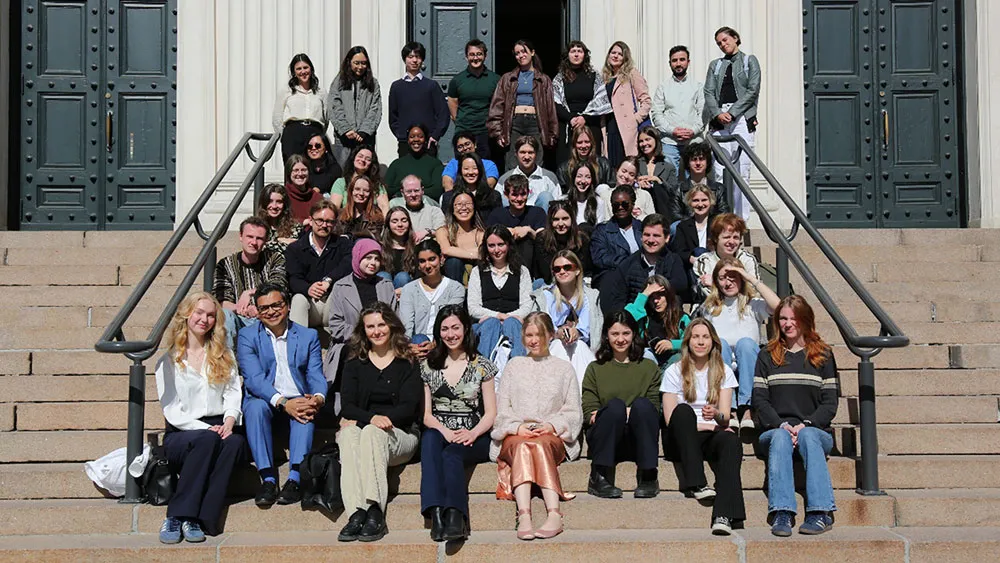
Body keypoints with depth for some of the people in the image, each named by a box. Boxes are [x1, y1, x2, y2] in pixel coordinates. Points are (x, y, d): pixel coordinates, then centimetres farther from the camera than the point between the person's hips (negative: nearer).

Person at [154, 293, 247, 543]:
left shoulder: (224, 357, 20)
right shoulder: (168, 362, 9)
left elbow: (233, 393, 8)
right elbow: (171, 411, 0)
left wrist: (229, 421, -13)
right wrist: (206, 430, -14)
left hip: (220, 429, 2)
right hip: (182, 435, -2)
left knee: (236, 442, -34)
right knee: (208, 440, -37)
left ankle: (196, 520, -36)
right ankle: (178, 517, -35)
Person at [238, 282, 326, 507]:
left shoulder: (309, 336, 11)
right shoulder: (247, 336, 4)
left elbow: (316, 375, 2)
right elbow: (254, 378, -10)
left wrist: (318, 398, -24)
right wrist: (283, 403, -27)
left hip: (298, 401, 1)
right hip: (266, 400, -1)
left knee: (307, 409, -33)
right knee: (256, 405, -34)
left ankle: (295, 479, -41)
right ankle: (268, 479, -39)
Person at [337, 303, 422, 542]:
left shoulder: (407, 364, 10)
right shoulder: (354, 365, 18)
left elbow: (409, 408, -2)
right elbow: (347, 406, 5)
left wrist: (371, 420, -13)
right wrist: (371, 418, -18)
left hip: (399, 434, -2)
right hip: (360, 429, 2)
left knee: (372, 433, -35)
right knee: (349, 435, -34)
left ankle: (375, 512, -44)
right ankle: (356, 514, -47)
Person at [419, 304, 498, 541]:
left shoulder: (481, 365, 11)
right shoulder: (428, 366, 15)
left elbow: (491, 412, 6)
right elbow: (425, 413, 8)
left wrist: (473, 433, -15)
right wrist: (445, 431, -13)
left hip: (473, 439, -1)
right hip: (439, 433, 1)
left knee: (451, 453, -35)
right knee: (430, 438, -36)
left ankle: (456, 517, -51)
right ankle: (436, 513, -49)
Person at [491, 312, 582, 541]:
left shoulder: (564, 368, 21)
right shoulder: (514, 365, 24)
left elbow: (574, 413, 12)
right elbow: (502, 409, 13)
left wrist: (551, 426, -8)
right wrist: (517, 427, -8)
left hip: (552, 437, -1)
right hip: (514, 436, 1)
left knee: (539, 444, -38)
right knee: (522, 445, -37)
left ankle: (554, 514, -54)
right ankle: (523, 516, -55)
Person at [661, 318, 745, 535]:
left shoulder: (724, 372, 14)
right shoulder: (674, 372, 8)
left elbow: (725, 417, 3)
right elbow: (670, 419, -1)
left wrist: (716, 415, -21)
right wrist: (705, 425, -9)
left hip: (711, 438, 1)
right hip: (682, 442, -1)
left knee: (731, 440, -35)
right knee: (683, 410, -34)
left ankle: (724, 515, -52)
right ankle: (696, 484, -41)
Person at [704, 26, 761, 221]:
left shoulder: (750, 61, 12)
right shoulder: (715, 65, 22)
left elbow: (753, 90, 0)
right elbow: (709, 92, 11)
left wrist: (732, 112, -9)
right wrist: (717, 113, -9)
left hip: (742, 118, -3)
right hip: (719, 119, 3)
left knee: (741, 171, -8)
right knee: (720, 171, -5)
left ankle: (741, 218, -7)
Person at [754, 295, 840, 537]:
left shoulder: (823, 355, 13)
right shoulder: (767, 356, 16)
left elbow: (830, 403, 6)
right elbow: (759, 399, 6)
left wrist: (806, 424, -12)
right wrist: (782, 425, -11)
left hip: (816, 430, 0)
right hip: (775, 430, 1)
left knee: (807, 436, -35)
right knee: (780, 438, -34)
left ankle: (820, 512, -43)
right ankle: (782, 514, -46)